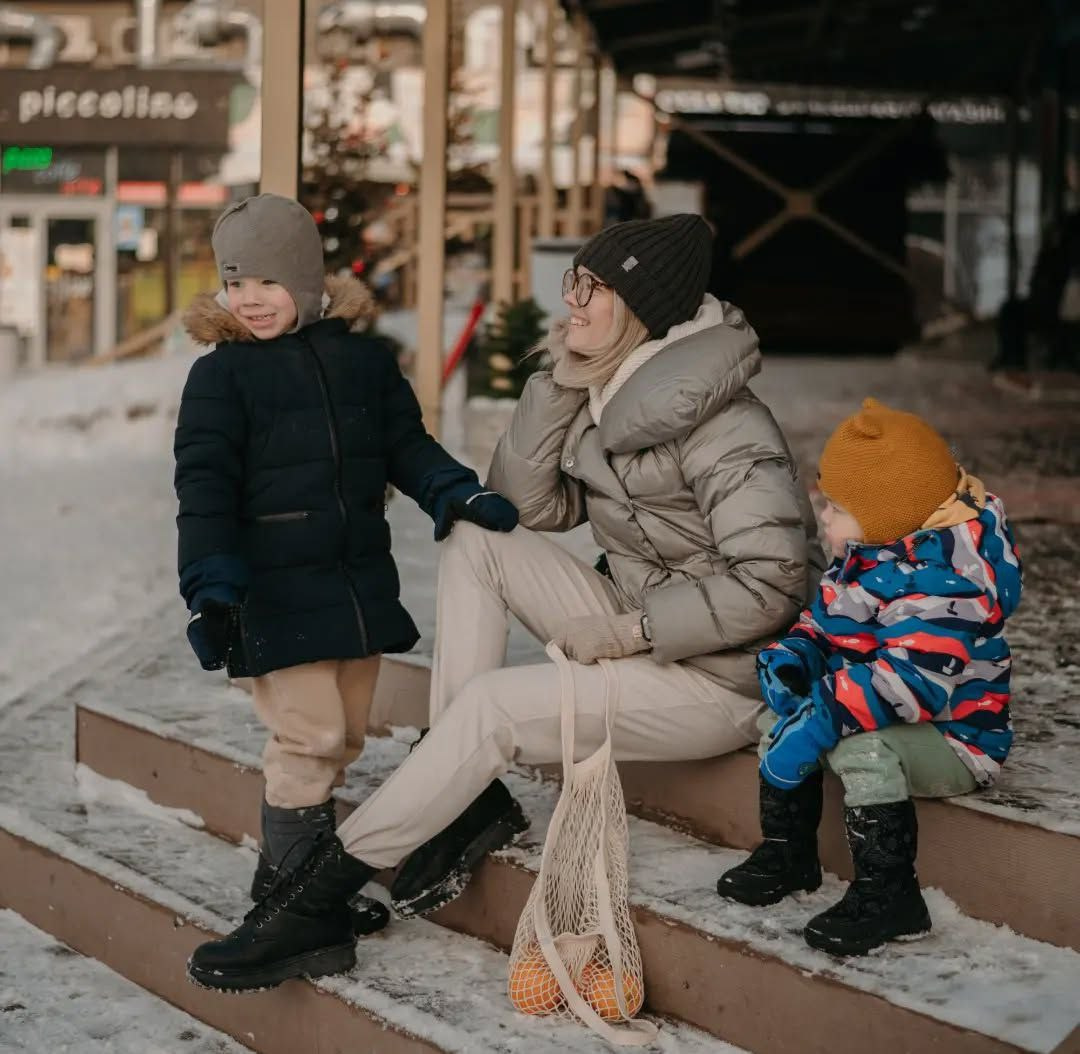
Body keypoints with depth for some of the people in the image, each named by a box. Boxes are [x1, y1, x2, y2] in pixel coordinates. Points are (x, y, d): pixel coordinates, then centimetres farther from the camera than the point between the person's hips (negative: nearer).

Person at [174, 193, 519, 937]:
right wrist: (211, 588, -20)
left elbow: (406, 445, 14)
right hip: (276, 591, -6)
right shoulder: (222, 376, -6)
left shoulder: (364, 360, 7)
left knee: (345, 735, 13)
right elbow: (205, 487, -10)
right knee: (310, 735, -10)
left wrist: (456, 492, -4)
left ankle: (299, 874, 25)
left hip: (361, 583, 6)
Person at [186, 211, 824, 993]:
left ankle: (315, 904, -14)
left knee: (490, 705, -21)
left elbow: (769, 583, -25)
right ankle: (471, 802, -7)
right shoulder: (607, 394, 6)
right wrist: (556, 384, -7)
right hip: (641, 629, 9)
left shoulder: (721, 427, -20)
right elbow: (528, 505, 3)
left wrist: (629, 632, -19)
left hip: (719, 680, -9)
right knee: (476, 542, -3)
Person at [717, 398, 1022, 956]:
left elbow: (914, 679, -38)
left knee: (862, 749, -35)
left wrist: (824, 718, -41)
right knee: (781, 717, 11)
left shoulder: (940, 580, -28)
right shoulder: (862, 559, 6)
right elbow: (823, 623, 16)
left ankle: (888, 893, -25)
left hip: (954, 739, -10)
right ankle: (787, 853, 22)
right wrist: (790, 658, -7)